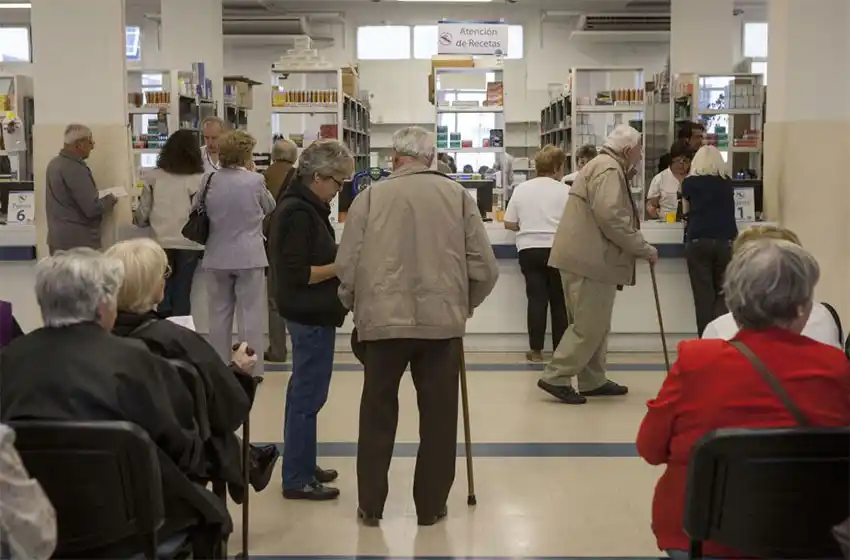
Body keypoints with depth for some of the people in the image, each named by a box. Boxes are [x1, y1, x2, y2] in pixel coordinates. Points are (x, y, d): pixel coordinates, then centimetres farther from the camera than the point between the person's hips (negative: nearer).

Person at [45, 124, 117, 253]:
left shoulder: (55, 163, 10)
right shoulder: (75, 168, -19)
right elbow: (92, 208, -22)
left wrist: (101, 198, 19)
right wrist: (110, 199, -3)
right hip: (77, 241, -9)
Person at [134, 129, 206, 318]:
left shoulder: (153, 177, 0)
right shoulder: (199, 179, -7)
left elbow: (142, 213, 5)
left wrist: (138, 220, 28)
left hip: (161, 242, 2)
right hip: (188, 243, -2)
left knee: (164, 293, 11)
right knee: (182, 294, 7)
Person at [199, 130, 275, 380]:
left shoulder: (209, 181, -3)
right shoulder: (255, 180, -12)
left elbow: (196, 209, 13)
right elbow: (270, 209, 6)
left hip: (217, 257, 3)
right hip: (249, 256, -3)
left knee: (219, 314, 13)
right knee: (250, 314, 4)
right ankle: (251, 369, 7)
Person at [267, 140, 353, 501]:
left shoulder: (306, 207, 11)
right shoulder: (299, 213, -19)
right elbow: (298, 274, -23)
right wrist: (342, 266, -16)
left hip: (311, 313, 11)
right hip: (311, 315, -11)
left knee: (304, 391, 18)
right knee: (308, 395, -3)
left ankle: (302, 467, 30)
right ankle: (297, 479, 5)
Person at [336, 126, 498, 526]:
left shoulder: (371, 196, 0)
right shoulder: (457, 196, 4)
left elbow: (347, 264, -1)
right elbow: (485, 267, 2)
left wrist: (354, 305, 17)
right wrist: (464, 303, 20)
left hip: (383, 319, 0)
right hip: (442, 320, 1)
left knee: (378, 414, 13)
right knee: (437, 416, 12)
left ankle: (370, 505, 19)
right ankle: (431, 505, 19)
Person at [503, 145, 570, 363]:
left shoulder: (521, 189, 6)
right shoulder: (565, 190, -4)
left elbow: (509, 224, 6)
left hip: (529, 250, 3)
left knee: (536, 298, 6)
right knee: (559, 301, 8)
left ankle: (536, 350, 4)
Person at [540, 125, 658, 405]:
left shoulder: (601, 165, 21)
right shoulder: (609, 170, -13)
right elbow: (611, 218, -24)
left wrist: (636, 247, 22)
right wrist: (644, 248, -15)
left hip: (583, 256, 11)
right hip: (589, 259, -11)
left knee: (594, 324, 15)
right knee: (589, 326, -7)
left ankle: (593, 381, 21)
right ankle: (556, 377, -3)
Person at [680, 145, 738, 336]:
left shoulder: (689, 182, 8)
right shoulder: (727, 182, 14)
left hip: (698, 241, -1)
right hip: (725, 242, 2)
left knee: (703, 295, 2)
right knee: (722, 293, 6)